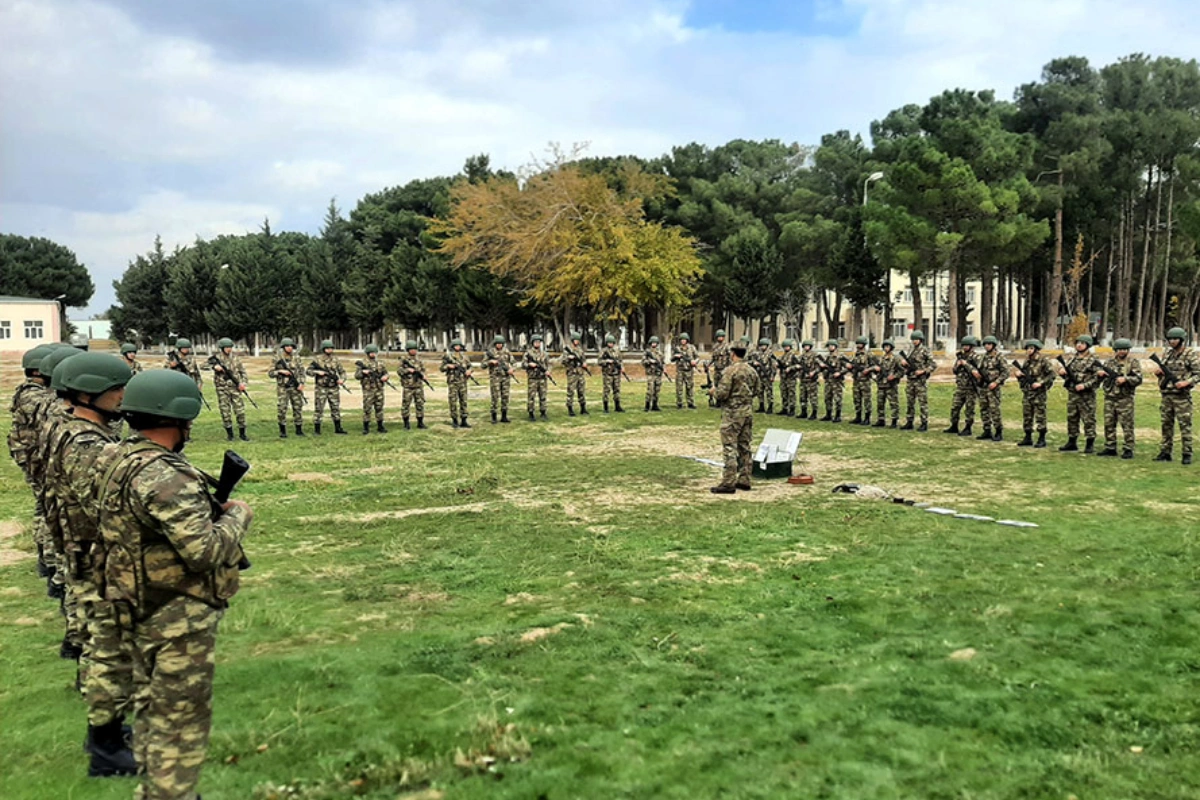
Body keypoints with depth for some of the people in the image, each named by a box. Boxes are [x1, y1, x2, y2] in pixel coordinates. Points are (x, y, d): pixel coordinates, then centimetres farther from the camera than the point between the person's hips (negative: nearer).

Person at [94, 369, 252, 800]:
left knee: (151, 707, 23)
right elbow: (204, 550, -29)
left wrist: (211, 506, 2)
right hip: (178, 618, -10)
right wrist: (237, 516, -13)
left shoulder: (115, 458, 4)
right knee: (181, 718, 3)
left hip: (143, 608, 10)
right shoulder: (163, 476, -26)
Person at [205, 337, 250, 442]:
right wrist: (215, 367, -29)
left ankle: (242, 433, 8)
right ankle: (229, 433, 14)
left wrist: (243, 382, -1)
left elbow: (243, 371, 12)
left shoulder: (235, 358, 8)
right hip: (222, 389, -2)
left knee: (240, 410, -1)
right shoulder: (216, 358, 1)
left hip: (235, 388, 2)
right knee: (225, 411, 3)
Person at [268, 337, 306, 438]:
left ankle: (299, 430, 14)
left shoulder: (297, 358, 6)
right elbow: (270, 373, 1)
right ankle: (282, 431, 6)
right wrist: (281, 371, -14)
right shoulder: (277, 359, 0)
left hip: (295, 387, 2)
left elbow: (302, 371, 6)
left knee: (298, 408, 3)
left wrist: (301, 383, -6)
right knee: (281, 409, -5)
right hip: (282, 388, -2)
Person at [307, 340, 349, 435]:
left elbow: (342, 371, 11)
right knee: (319, 409, -1)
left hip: (334, 388, 3)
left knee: (336, 408, 8)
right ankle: (317, 429, 6)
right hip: (321, 388, -3)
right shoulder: (317, 359, -2)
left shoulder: (336, 359, 7)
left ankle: (338, 428, 17)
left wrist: (342, 379, -8)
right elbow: (309, 371, 0)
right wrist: (317, 372, -17)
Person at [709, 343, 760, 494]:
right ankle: (744, 480, 18)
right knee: (744, 447, 14)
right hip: (748, 411, 7)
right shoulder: (752, 371, 8)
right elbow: (756, 391, 15)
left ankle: (728, 483, -6)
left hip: (732, 413, -7)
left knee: (730, 448, -5)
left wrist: (714, 391, 1)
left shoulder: (729, 371, -16)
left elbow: (722, 393, -19)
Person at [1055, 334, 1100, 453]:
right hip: (1072, 393, 7)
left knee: (1088, 419, -3)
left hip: (1086, 395, -7)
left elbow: (1097, 377, -11)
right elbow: (1068, 375, 21)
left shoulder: (1093, 361, -6)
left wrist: (1085, 385, -21)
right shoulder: (1073, 359, 14)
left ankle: (1090, 444, 3)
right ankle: (1072, 443, 19)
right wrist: (1062, 373, -1)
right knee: (1071, 418, 11)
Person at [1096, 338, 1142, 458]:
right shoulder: (1110, 362, 12)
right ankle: (1110, 448, 16)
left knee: (1127, 425, -3)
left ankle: (1128, 449, 1)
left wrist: (1125, 379, -23)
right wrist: (1099, 373, -7)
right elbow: (1099, 376, 15)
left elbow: (1138, 379, -8)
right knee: (1109, 424, 8)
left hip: (1125, 399, -5)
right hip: (1109, 398, 5)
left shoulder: (1133, 363, 0)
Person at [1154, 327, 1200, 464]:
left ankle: (1186, 454, -1)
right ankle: (1165, 452, 15)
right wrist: (1158, 372, 1)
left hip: (1182, 396, -6)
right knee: (1166, 424, 10)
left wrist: (1187, 382, -22)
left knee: (1185, 425, -4)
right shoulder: (1167, 354, 13)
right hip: (1166, 395, 6)